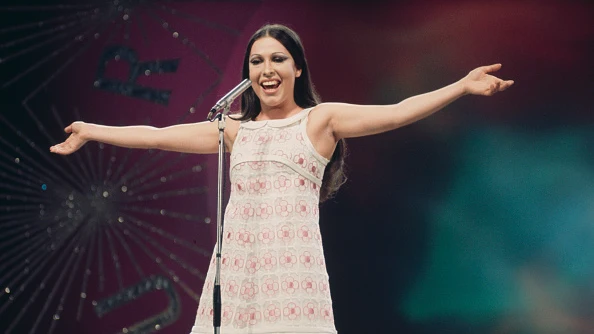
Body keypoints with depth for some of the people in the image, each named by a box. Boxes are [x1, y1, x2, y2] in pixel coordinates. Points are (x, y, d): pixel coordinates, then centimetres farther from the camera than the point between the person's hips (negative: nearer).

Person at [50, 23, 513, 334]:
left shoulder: (320, 120, 7)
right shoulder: (235, 130, 18)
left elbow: (396, 113, -2)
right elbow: (157, 136, 23)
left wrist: (463, 86, -10)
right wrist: (90, 132, 26)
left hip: (293, 263, -3)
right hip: (238, 264, 3)